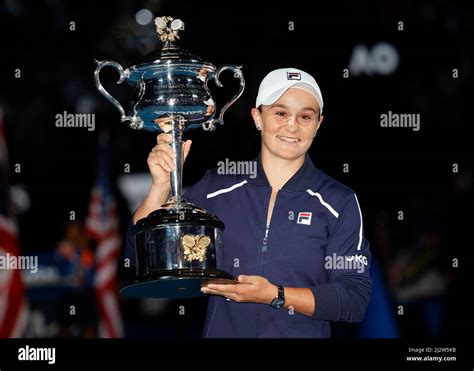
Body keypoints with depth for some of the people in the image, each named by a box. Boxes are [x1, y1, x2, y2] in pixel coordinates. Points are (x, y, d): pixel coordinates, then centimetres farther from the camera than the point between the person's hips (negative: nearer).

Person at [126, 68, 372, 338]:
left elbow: (356, 298, -5)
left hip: (303, 334, -3)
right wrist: (162, 184, -9)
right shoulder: (217, 188, 5)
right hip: (222, 331, 3)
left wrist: (275, 296, -14)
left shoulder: (339, 202, 0)